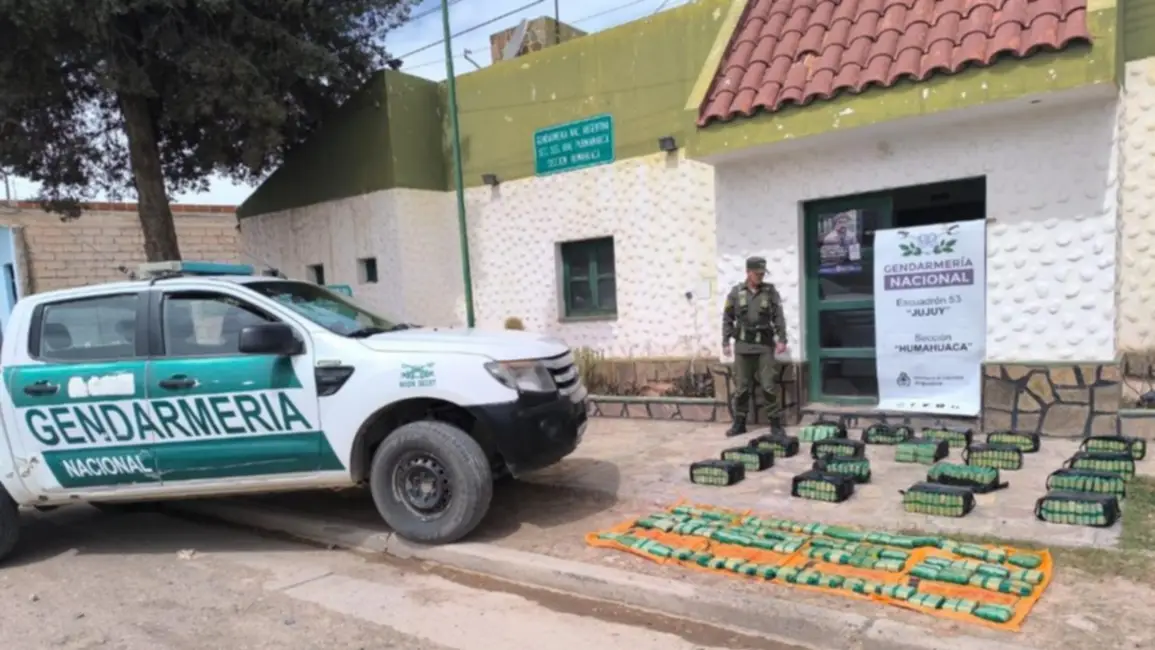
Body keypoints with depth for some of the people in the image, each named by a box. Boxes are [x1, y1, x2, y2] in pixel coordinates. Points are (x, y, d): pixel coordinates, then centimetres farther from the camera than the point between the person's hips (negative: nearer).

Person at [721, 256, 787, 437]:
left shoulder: (770, 291, 2)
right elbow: (727, 319, 5)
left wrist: (782, 340, -8)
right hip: (743, 345, 1)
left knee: (768, 386, -2)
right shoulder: (736, 292, 2)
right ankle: (739, 423, 16)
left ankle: (775, 423, 7)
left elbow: (779, 318, 1)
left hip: (765, 345, -1)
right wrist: (725, 343, 1)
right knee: (741, 387, 6)